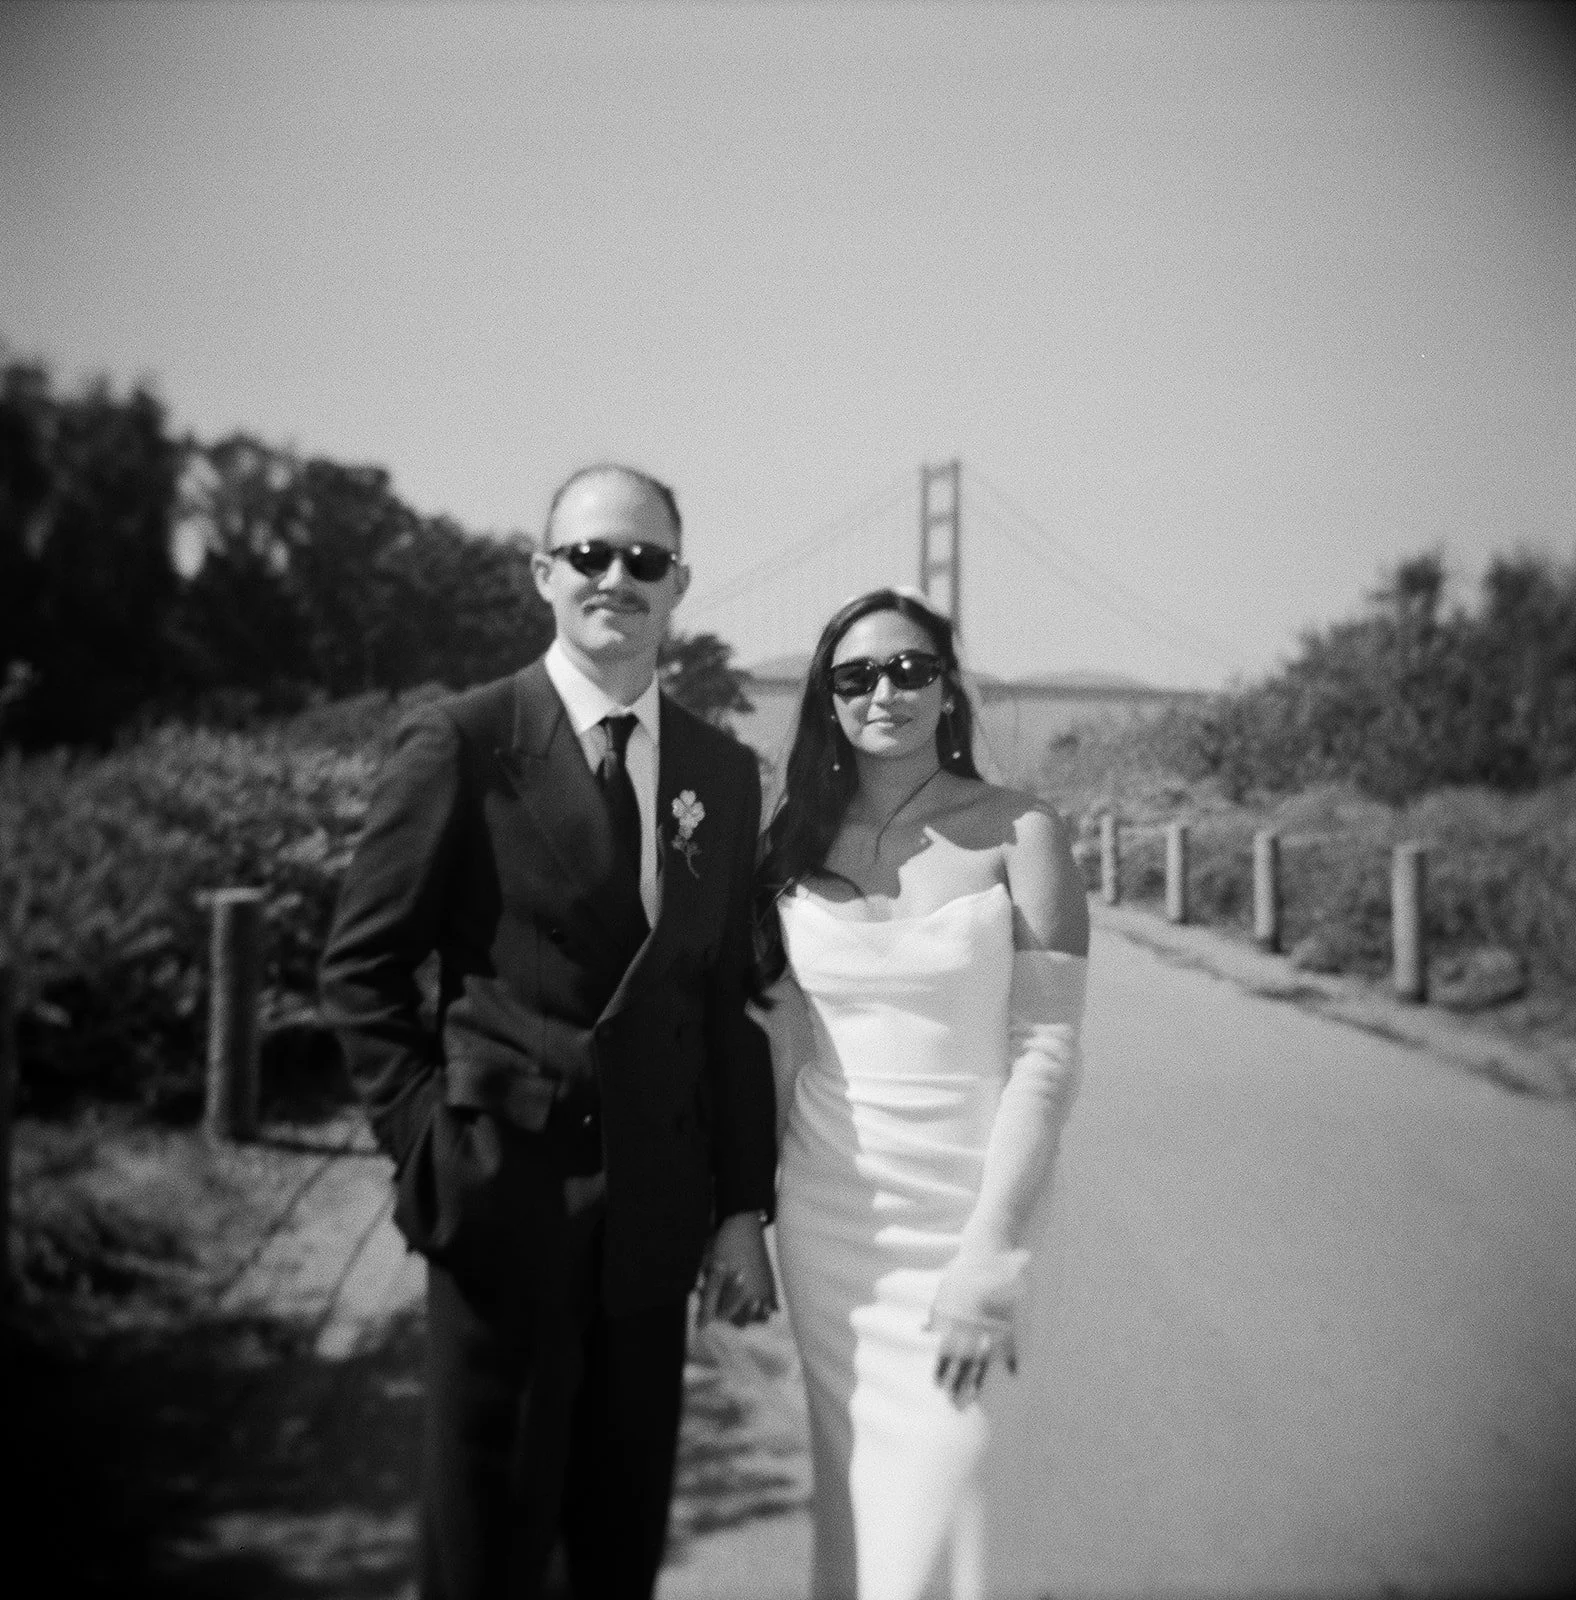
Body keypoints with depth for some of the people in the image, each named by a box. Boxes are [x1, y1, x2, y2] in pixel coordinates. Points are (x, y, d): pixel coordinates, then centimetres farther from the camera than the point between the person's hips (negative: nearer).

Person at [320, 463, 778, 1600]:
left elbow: (728, 1004, 8)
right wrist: (429, 1141, -8)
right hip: (505, 1199, -4)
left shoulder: (727, 773, 6)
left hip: (655, 1215, 4)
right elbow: (362, 967, -3)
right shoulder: (461, 742, -7)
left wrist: (744, 1209, 6)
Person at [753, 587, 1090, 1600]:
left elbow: (1047, 1054, -11)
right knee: (856, 1509, 15)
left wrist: (994, 1251, -17)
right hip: (826, 1214, 3)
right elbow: (781, 1038, 9)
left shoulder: (1018, 835, -7)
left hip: (965, 1209, -3)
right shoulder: (799, 842, 4)